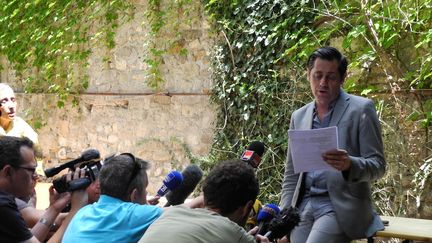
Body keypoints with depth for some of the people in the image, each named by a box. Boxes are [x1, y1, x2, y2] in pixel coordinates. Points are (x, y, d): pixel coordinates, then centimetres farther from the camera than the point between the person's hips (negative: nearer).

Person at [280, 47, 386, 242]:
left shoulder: (361, 109, 0)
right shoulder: (299, 116, 15)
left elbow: (377, 165, -4)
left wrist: (349, 164, -25)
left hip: (340, 207, -5)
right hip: (303, 206, 5)